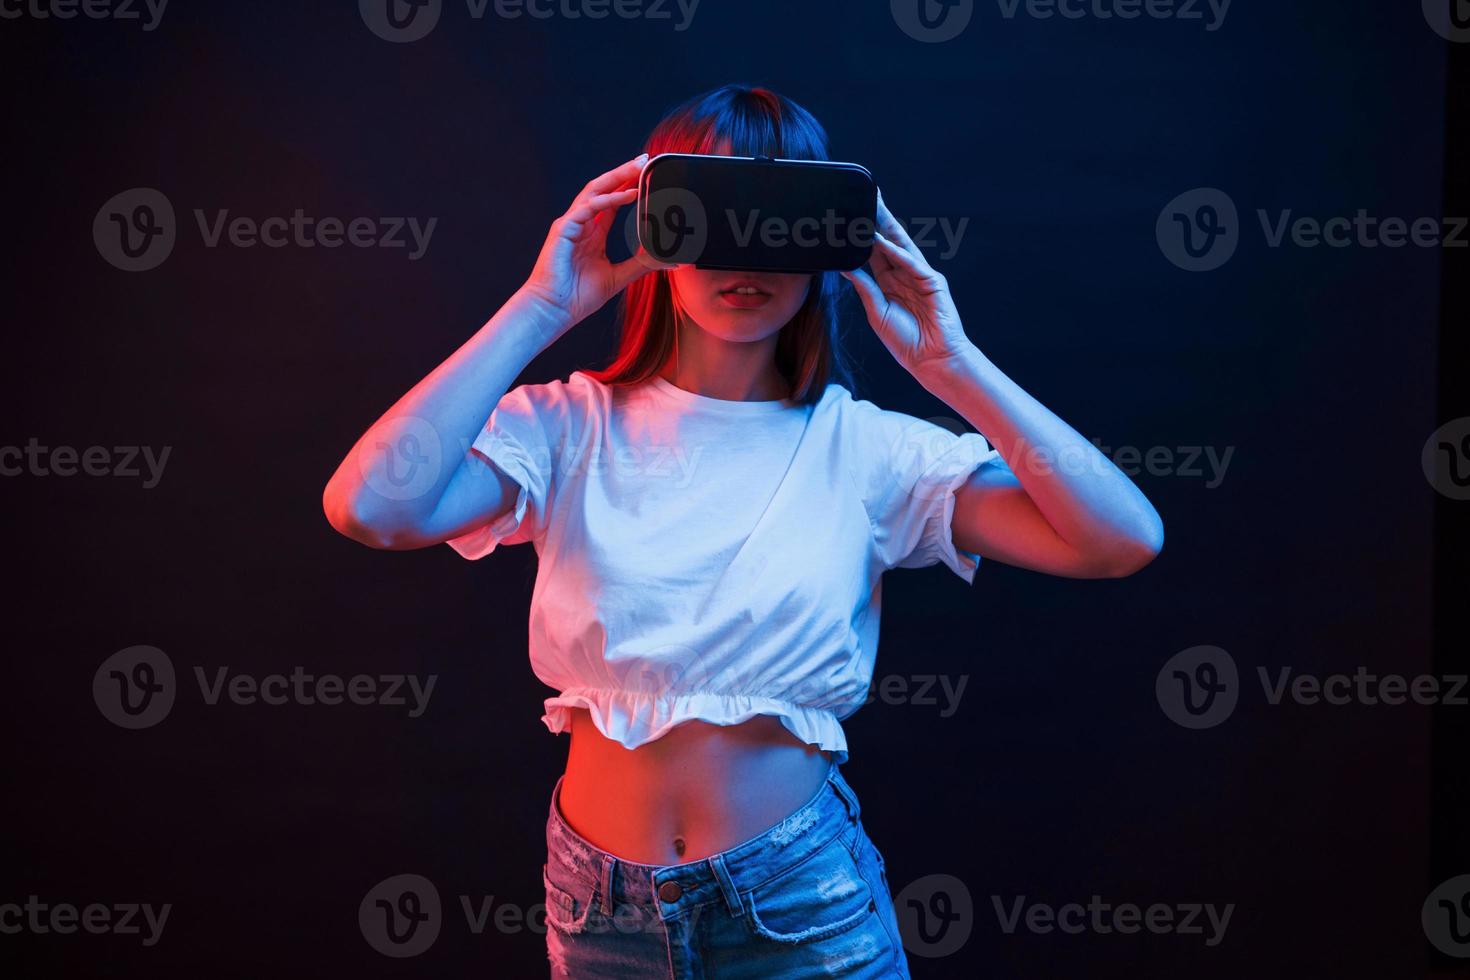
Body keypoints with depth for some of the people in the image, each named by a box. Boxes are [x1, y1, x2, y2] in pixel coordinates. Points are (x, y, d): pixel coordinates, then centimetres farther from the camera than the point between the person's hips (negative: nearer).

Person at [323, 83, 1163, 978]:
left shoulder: (862, 447, -6)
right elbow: (370, 507, -24)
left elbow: (1124, 540, -15)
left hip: (805, 900, 0)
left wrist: (948, 363, -18)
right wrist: (541, 309, -20)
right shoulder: (572, 427, -5)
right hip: (602, 904, 1)